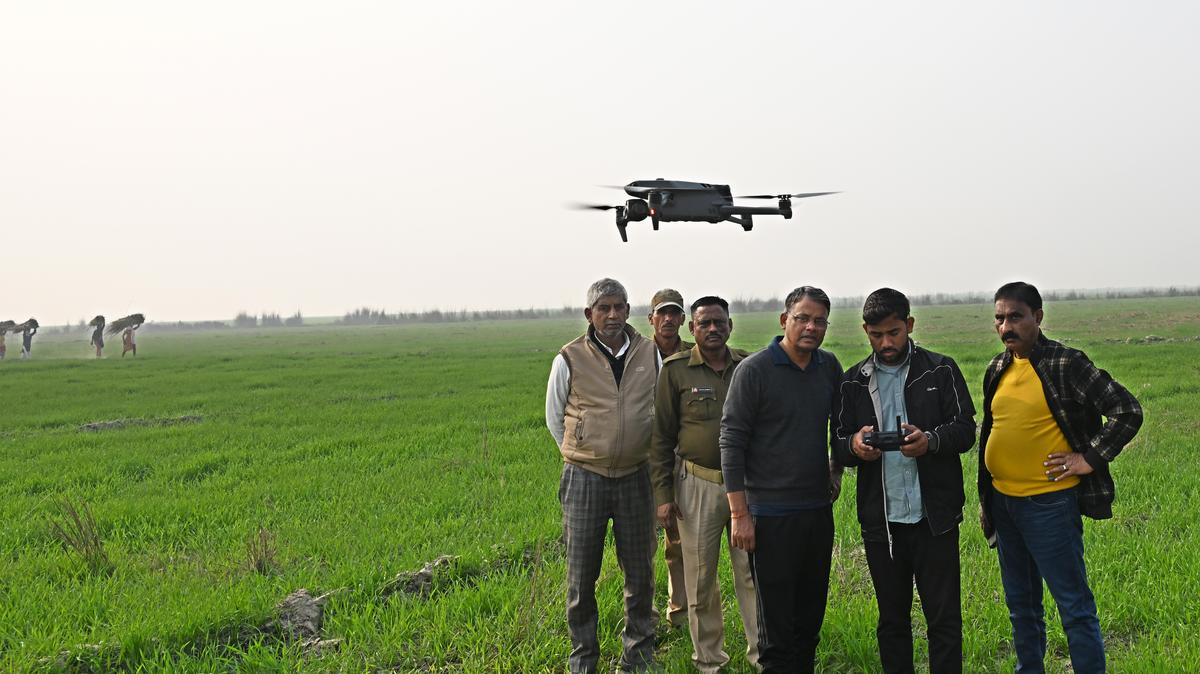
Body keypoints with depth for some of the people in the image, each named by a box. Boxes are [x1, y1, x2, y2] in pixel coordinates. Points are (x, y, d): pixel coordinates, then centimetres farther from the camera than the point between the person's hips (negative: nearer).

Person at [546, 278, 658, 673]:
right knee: (582, 574, 6)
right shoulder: (570, 360, -5)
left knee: (640, 570, 10)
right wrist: (583, 456, 7)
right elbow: (554, 418, 7)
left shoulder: (650, 354, 2)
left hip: (635, 477, 2)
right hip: (585, 479, -2)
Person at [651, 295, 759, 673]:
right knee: (700, 578, 7)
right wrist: (663, 494, -4)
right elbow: (661, 436, 0)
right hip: (697, 485, -2)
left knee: (753, 571, 5)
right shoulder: (676, 370, -3)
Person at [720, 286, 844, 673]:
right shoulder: (753, 370, -10)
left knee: (811, 614, 15)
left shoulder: (829, 367, 6)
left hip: (819, 509, 6)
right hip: (771, 514, -6)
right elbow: (731, 442, -11)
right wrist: (739, 513, -14)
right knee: (775, 619, 0)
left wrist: (836, 469, 13)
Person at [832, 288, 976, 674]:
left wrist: (931, 440, -24)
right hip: (880, 519, 2)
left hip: (934, 516, -2)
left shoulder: (941, 370, 2)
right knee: (891, 619, 12)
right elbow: (838, 448, 6)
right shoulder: (853, 382, 8)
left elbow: (966, 430, -2)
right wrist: (855, 446, -19)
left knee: (944, 617, 2)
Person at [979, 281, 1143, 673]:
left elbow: (1127, 411, -14)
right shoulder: (997, 370, 9)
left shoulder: (1066, 365, -12)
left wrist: (1090, 458, -14)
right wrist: (985, 501, 19)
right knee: (1020, 604, 18)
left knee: (1074, 605, -1)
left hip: (1049, 504, -7)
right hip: (1003, 501, 7)